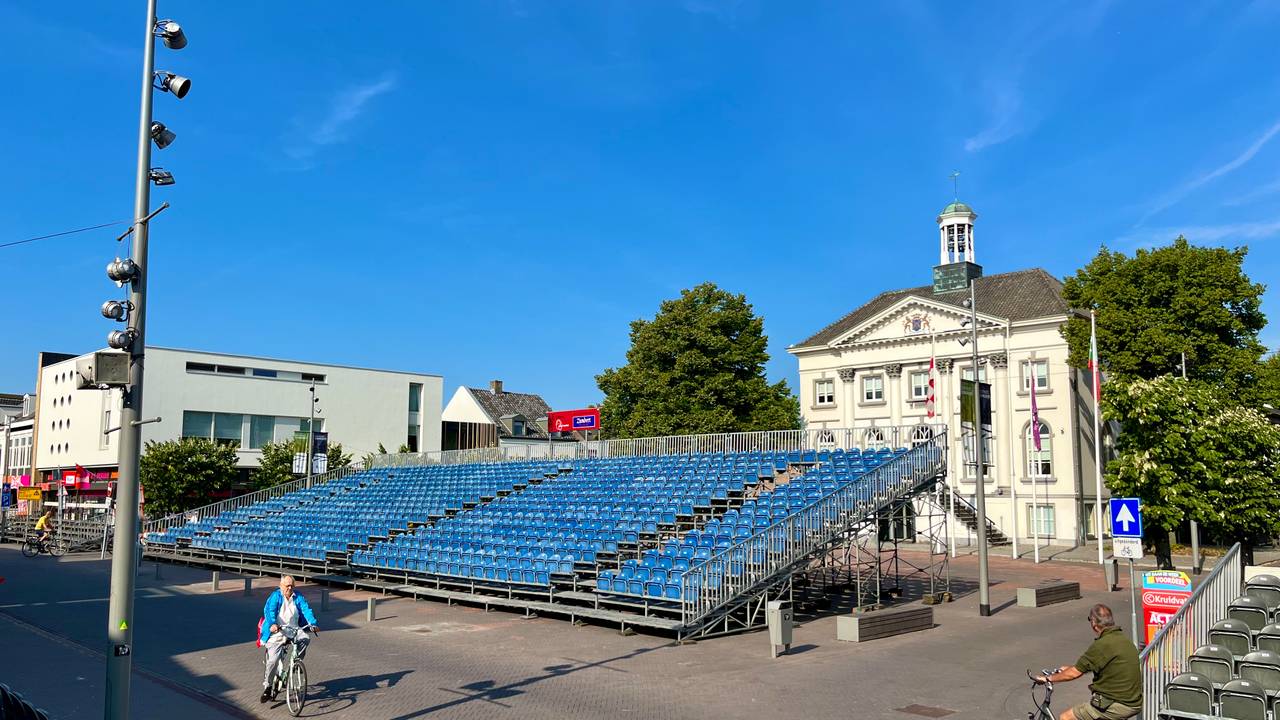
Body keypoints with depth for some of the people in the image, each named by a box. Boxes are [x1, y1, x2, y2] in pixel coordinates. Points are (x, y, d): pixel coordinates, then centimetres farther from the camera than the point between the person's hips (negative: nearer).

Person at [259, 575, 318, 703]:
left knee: (306, 638, -28)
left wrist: (312, 624, -19)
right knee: (273, 660, -13)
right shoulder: (275, 596, -1)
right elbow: (269, 610, -16)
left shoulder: (298, 597, 9)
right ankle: (267, 687, 5)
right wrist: (272, 624, -36)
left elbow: (306, 610, -2)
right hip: (277, 632, -3)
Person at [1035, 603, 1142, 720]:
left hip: (1117, 705, -9)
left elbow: (1074, 673, -13)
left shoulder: (1103, 645, -19)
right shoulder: (1123, 639, 9)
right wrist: (1070, 668, 29)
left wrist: (1048, 678, 0)